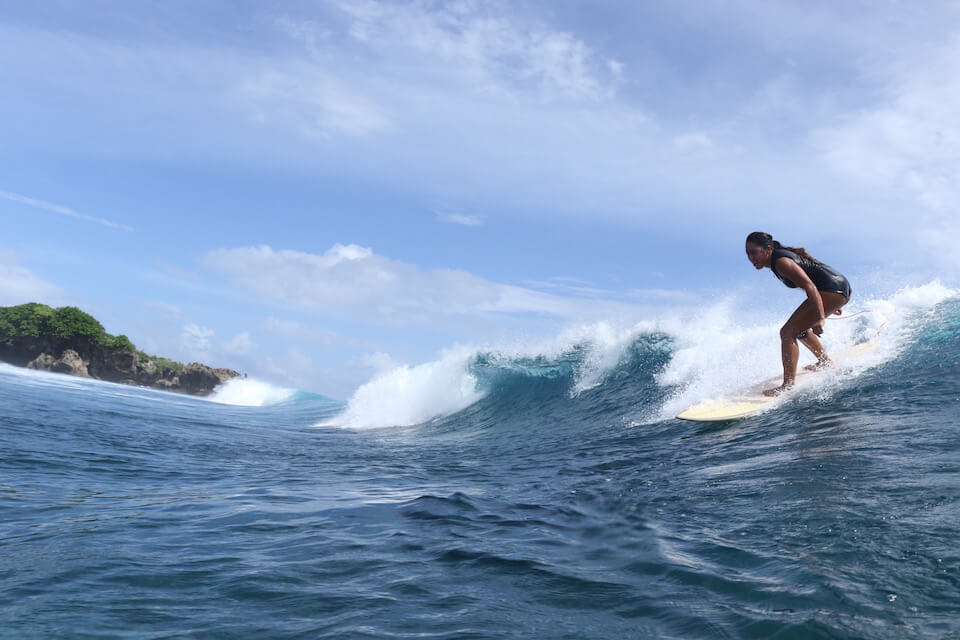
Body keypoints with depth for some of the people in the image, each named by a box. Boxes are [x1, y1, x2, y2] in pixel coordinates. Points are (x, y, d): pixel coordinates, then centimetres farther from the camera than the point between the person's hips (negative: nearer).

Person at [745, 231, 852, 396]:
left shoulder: (781, 262, -18)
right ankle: (825, 362, 46)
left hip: (833, 290, -11)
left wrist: (820, 318, -36)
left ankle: (788, 386, -19)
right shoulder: (781, 255, 12)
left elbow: (810, 287, -28)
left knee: (788, 332, -15)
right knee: (799, 328, 29)